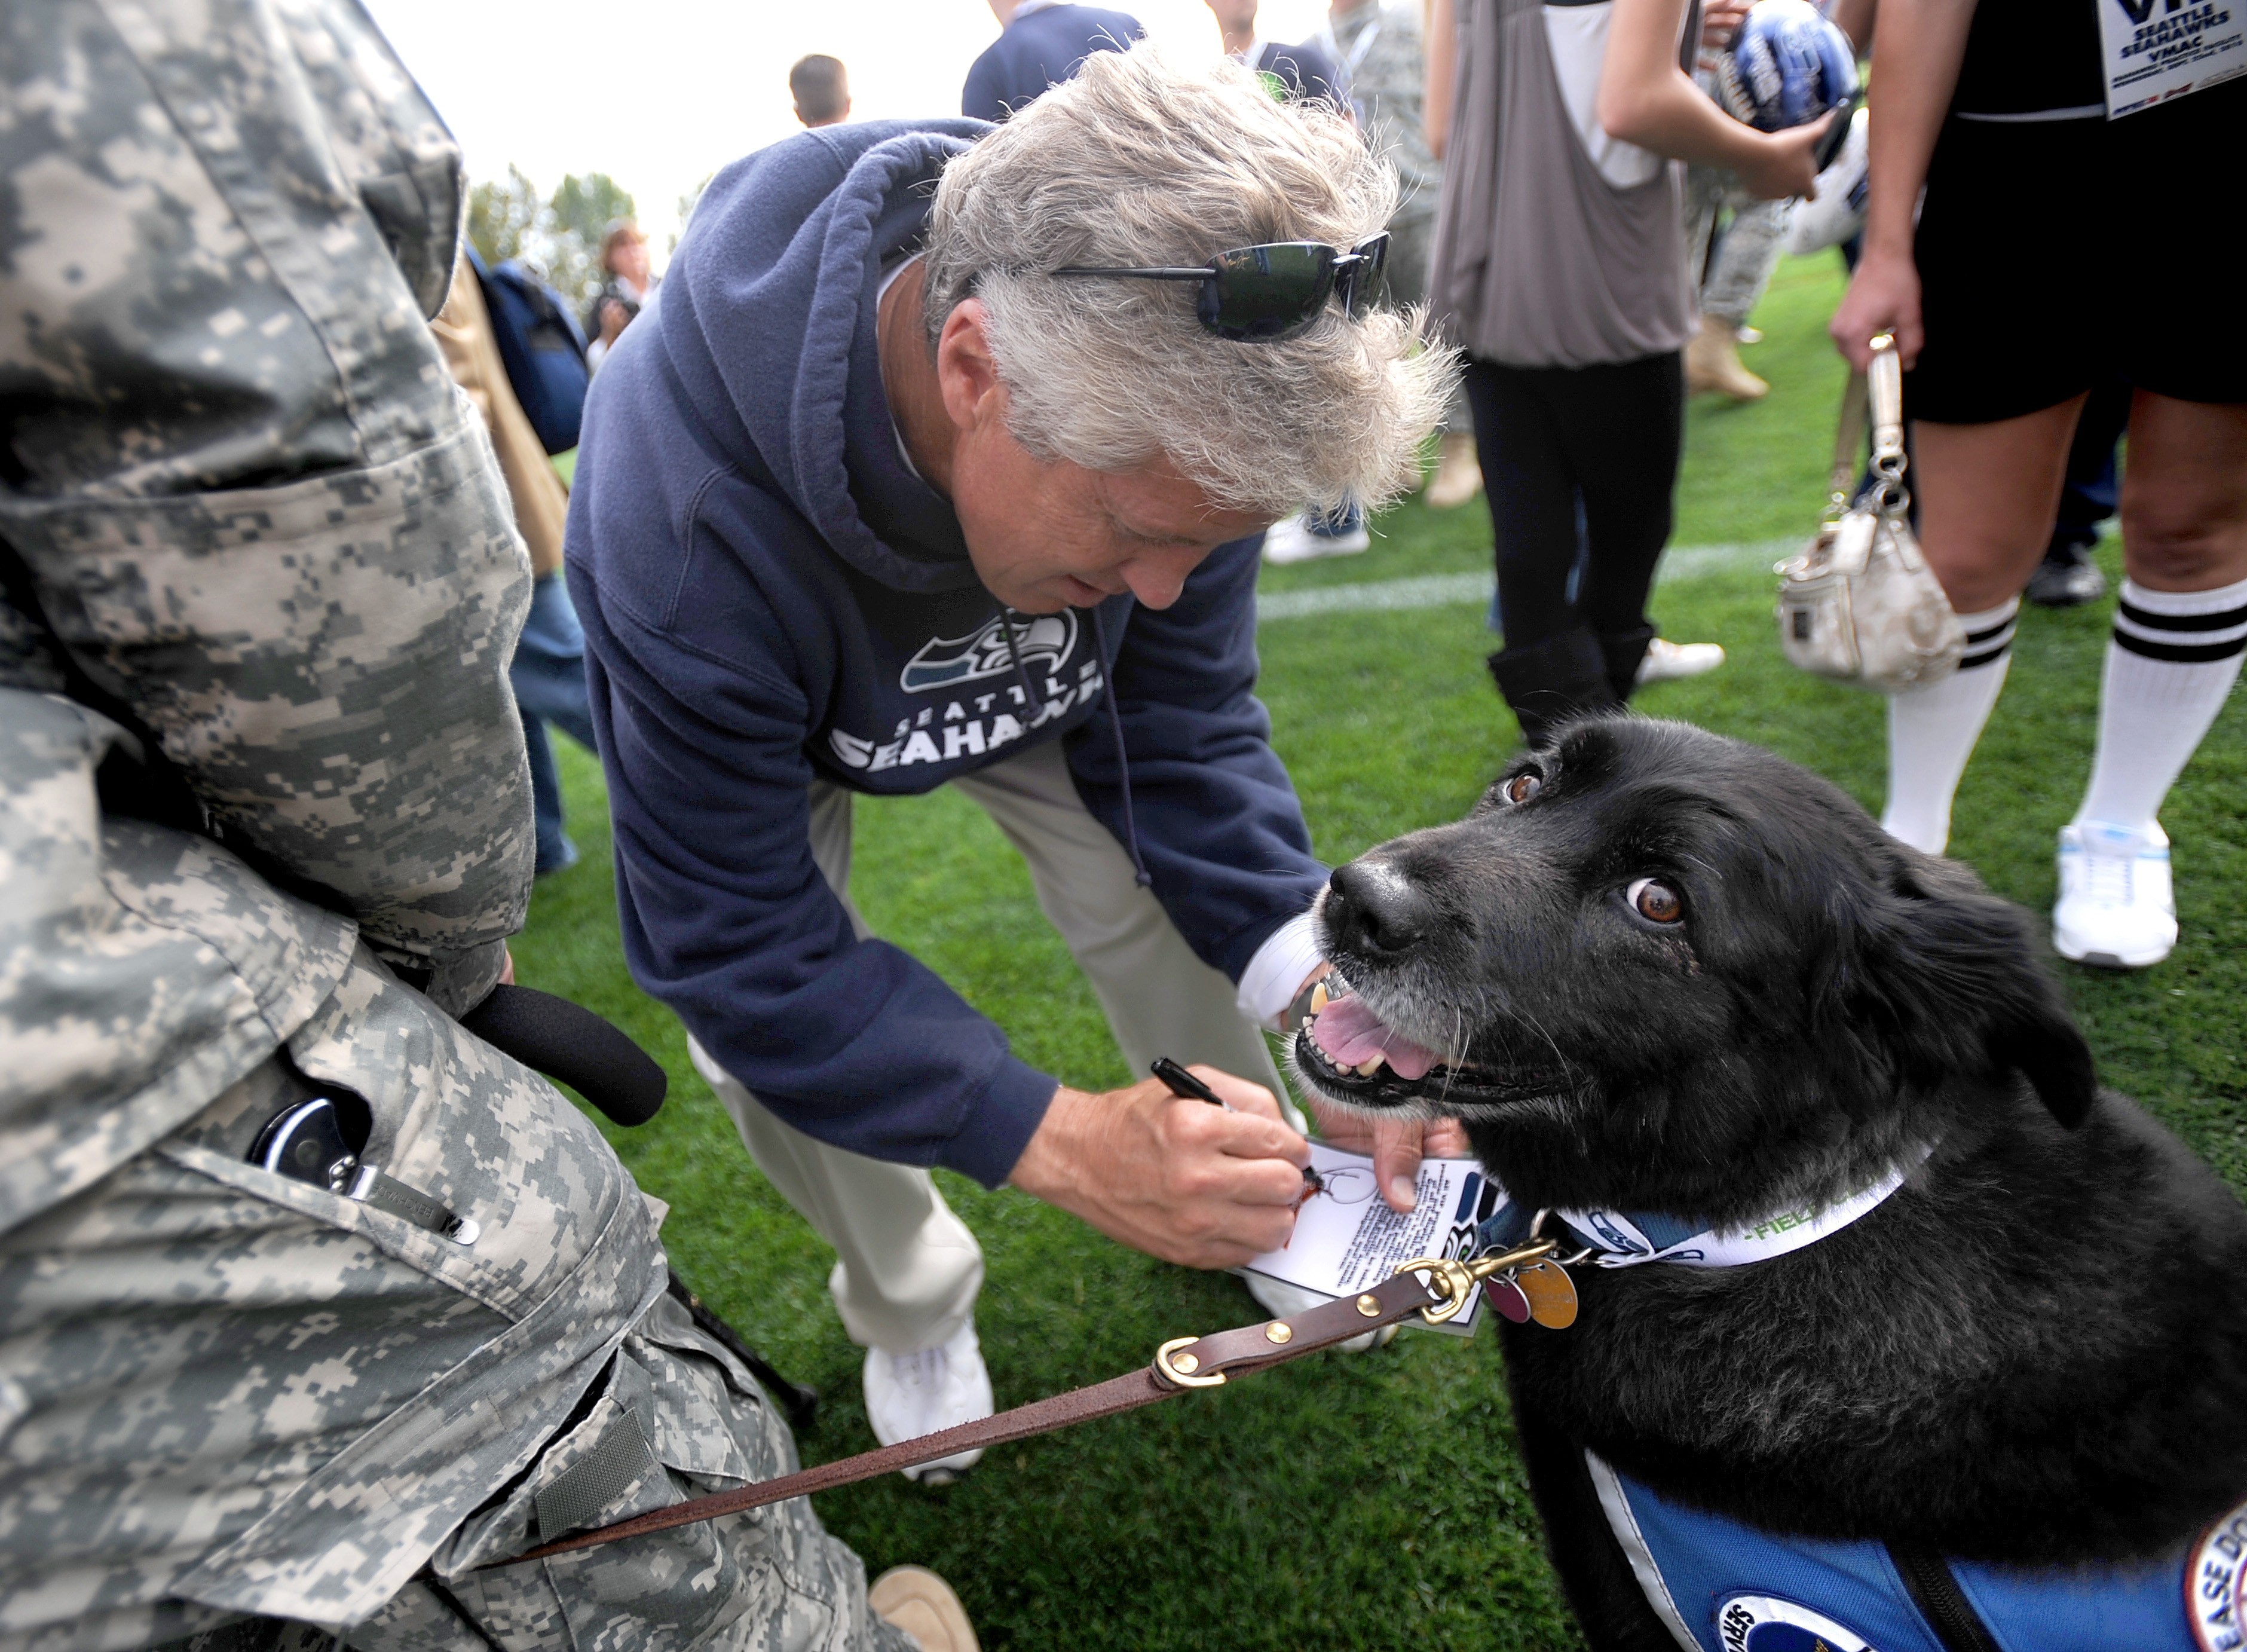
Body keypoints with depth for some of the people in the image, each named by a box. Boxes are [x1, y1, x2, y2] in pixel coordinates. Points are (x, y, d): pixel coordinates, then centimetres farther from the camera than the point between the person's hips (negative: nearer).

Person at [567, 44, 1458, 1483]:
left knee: (1165, 895, -5)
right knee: (762, 1035, -11)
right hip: (757, 704, -2)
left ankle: (1261, 1205, 25)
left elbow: (1188, 730, -19)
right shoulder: (685, 521, -45)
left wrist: (1306, 976, -35)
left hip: (1030, 683, 3)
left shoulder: (1165, 414, -32)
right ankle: (912, 1307, 21)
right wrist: (1059, 1138, -45)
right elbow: (739, 941, -36)